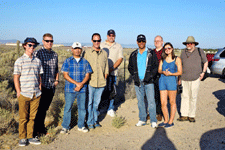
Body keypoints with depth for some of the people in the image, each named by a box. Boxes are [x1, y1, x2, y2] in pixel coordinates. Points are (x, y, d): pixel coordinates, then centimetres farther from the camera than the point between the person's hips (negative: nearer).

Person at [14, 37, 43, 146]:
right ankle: (22, 138, 18)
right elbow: (16, 78, -2)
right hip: (24, 95, -3)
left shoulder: (37, 61, 10)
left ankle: (30, 137, 21)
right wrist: (18, 92, -6)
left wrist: (40, 90, 10)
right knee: (23, 117, 5)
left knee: (32, 117, 9)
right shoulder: (20, 61, -2)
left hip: (36, 94, 4)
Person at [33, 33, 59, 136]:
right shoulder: (38, 53, -6)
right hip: (41, 86, -5)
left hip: (51, 86, 5)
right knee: (39, 108, -1)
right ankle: (36, 129, 12)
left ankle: (41, 127, 28)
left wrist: (56, 80, 8)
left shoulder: (55, 54, 13)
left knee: (45, 108, 14)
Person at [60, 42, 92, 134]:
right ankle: (65, 127, 19)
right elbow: (65, 75, -5)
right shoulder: (67, 61, 1)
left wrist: (81, 84, -13)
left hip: (82, 89, 2)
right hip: (70, 89, -2)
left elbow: (87, 75, 3)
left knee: (82, 108, 9)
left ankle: (81, 126, 25)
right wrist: (76, 83, -14)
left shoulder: (85, 62, 7)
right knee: (67, 108, 4)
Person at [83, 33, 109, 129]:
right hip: (90, 83, -2)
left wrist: (104, 79, 6)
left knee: (96, 103, 12)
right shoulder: (87, 53, 0)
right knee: (89, 103, 4)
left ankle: (95, 120, 27)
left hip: (101, 83, 3)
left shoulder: (104, 53, 9)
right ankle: (90, 122, 17)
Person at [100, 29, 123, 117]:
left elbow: (120, 59, 1)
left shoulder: (118, 46, 10)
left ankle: (110, 109, 16)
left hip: (113, 72, 1)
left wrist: (112, 68, -12)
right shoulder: (101, 45, 11)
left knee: (112, 91, 3)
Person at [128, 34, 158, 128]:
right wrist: (134, 77, 2)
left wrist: (150, 76, -9)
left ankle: (153, 121, 3)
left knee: (151, 101, -6)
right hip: (138, 82, 3)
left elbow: (156, 66, 1)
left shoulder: (151, 53, 3)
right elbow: (130, 67, 16)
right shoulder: (133, 55, 11)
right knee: (140, 101, 9)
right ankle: (142, 120, 20)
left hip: (148, 81, -3)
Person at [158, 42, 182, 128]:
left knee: (172, 102, 5)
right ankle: (166, 120, 19)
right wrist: (163, 72, -11)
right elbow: (159, 70, 12)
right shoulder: (162, 59, 14)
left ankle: (171, 121, 14)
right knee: (163, 103, 4)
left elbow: (180, 72, -2)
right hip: (162, 80, 4)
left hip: (172, 81, -4)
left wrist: (171, 73, -17)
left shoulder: (177, 59, 2)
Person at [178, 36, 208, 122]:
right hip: (184, 79, 3)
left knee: (193, 97, 0)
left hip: (195, 78, -2)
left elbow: (206, 62, 15)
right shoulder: (183, 53, 12)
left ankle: (191, 116, 11)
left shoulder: (199, 51, 5)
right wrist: (179, 78, 15)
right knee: (184, 96, 4)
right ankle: (184, 115, 11)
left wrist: (203, 72, 2)